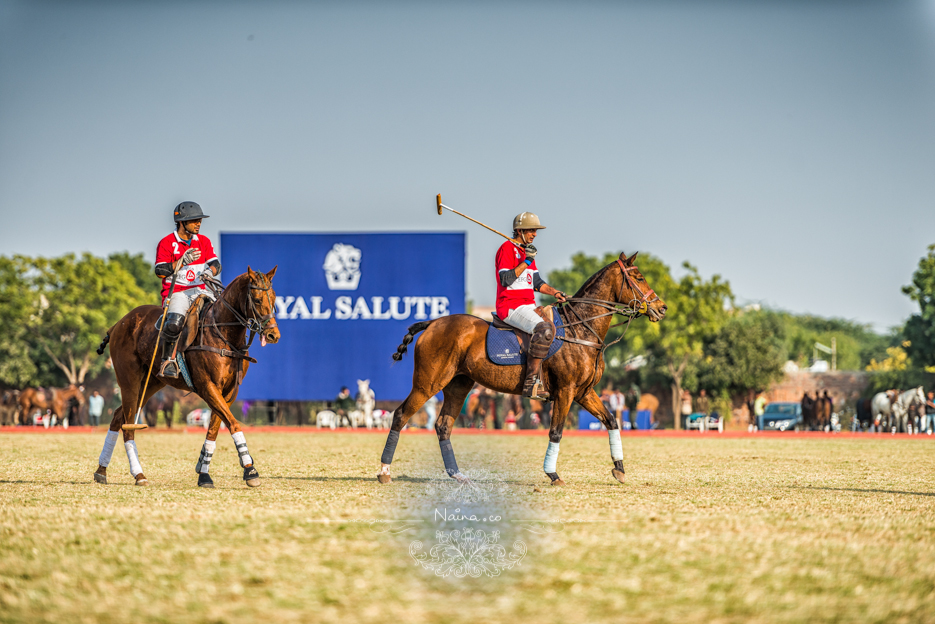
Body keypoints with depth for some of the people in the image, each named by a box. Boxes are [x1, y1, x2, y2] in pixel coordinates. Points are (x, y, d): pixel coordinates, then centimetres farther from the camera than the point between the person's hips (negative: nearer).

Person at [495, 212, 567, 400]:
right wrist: (526, 262, -19)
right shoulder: (507, 249, -7)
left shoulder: (526, 250, 21)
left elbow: (536, 282, 24)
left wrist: (554, 292, 9)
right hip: (511, 307, -10)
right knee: (544, 329, -32)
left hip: (528, 306, 10)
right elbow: (506, 280, -18)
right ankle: (531, 382, -33)